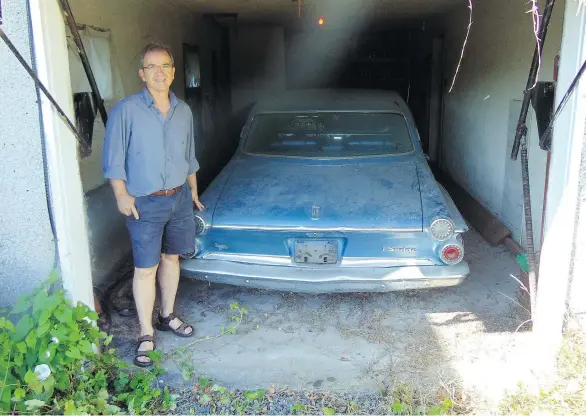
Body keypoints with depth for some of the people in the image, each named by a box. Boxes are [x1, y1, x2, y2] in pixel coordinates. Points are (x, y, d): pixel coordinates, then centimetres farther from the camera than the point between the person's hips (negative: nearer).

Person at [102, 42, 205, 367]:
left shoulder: (183, 111, 5)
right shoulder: (126, 111, -11)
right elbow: (113, 160, -8)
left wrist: (193, 190, 16)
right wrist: (122, 195, -13)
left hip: (179, 198, 5)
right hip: (145, 204, -5)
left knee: (171, 259, 16)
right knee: (145, 268, 0)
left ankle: (167, 316, 34)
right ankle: (146, 335, 12)